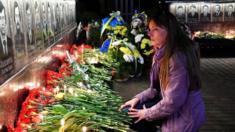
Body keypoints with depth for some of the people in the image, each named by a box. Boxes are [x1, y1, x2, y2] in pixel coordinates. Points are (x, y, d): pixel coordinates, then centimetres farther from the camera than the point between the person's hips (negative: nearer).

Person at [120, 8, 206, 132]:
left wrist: (148, 114, -14)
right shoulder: (162, 53, 2)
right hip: (170, 104, 8)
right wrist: (138, 98, 0)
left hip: (184, 114, -8)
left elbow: (173, 101, -28)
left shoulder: (178, 58, -28)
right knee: (132, 111, 5)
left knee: (135, 116, -7)